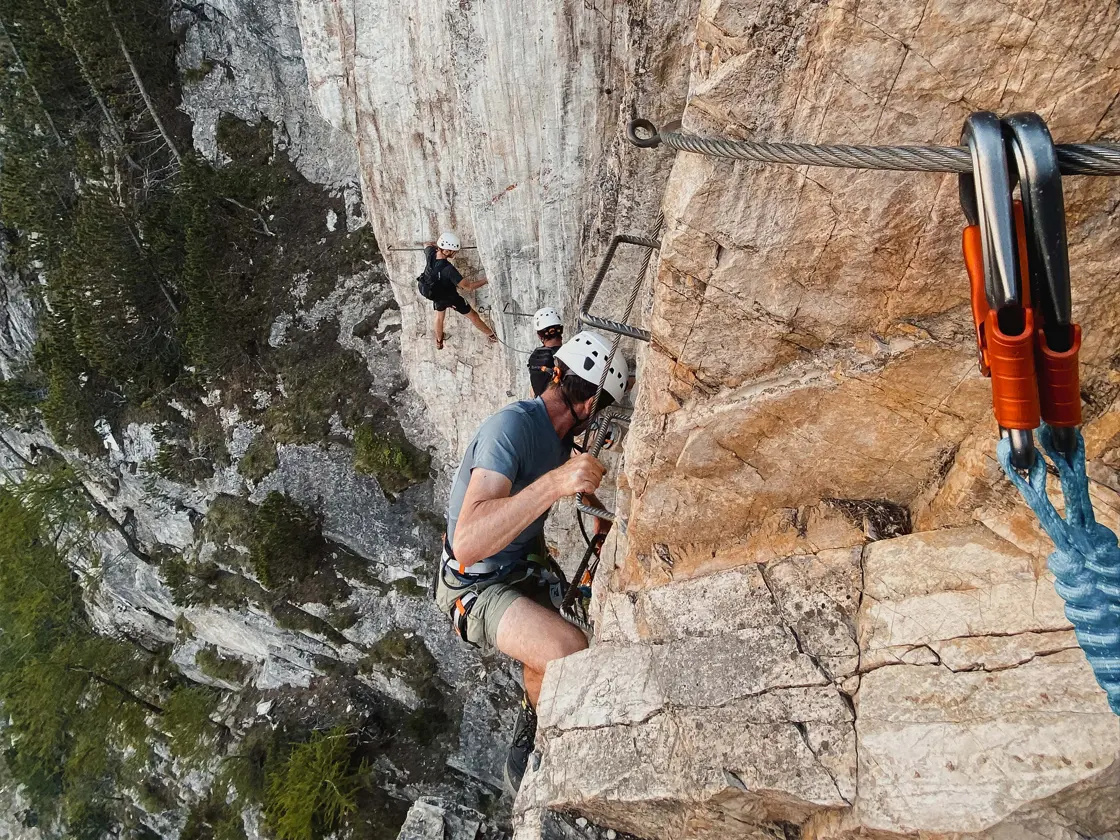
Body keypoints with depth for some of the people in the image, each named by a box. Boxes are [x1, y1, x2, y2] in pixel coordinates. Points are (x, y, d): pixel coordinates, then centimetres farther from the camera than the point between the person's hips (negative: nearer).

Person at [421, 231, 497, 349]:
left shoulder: (430, 253, -24)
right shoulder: (448, 269, -42)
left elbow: (429, 246, 5)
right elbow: (468, 286, -37)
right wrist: (487, 279, -31)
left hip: (436, 295, 6)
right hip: (451, 297, -6)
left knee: (439, 316, 33)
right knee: (473, 316, 16)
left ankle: (439, 341, 54)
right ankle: (492, 336, 35)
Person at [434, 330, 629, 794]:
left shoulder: (557, 432, -2)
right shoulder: (513, 426, -30)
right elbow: (467, 543, -42)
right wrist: (554, 483, -50)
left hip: (524, 565, 9)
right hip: (477, 586, -9)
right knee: (570, 652, -28)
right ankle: (524, 754, 0)